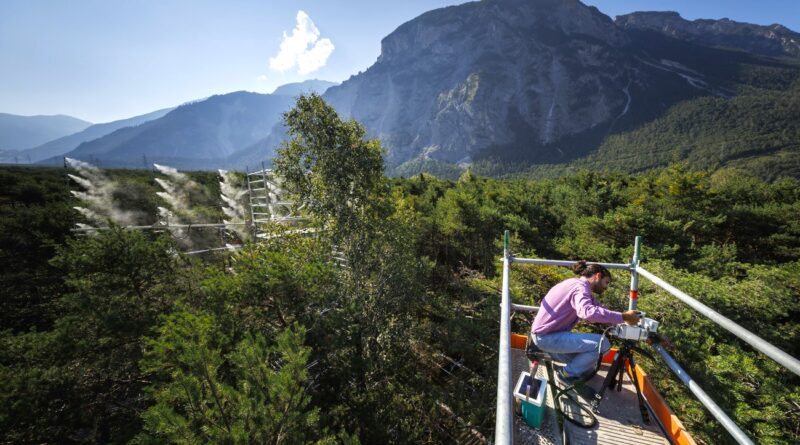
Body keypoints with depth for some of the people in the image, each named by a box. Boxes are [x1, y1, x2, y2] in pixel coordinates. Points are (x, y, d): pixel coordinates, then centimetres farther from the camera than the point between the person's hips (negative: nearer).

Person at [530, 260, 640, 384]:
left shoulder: (577, 284, 13)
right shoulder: (581, 286, -18)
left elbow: (599, 309, 12)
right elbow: (587, 312, -39)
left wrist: (623, 321, 1)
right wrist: (623, 317, -35)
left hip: (543, 333, 10)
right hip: (547, 336, -10)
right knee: (603, 344, -14)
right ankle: (567, 374, 0)